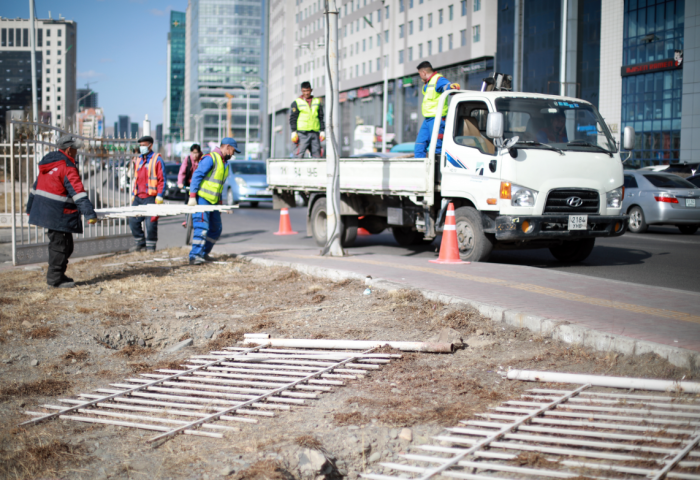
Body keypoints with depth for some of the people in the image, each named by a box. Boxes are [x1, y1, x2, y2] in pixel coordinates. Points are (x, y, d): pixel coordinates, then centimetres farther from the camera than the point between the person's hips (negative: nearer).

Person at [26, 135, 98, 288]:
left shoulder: (48, 163, 14)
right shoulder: (67, 168, -15)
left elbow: (36, 186, 21)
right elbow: (78, 192, -22)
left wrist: (30, 208, 30)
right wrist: (90, 214, -26)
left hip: (45, 210, 10)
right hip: (58, 214, -10)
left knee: (58, 244, 16)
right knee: (60, 245, -3)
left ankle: (56, 275, 22)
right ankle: (55, 278, 1)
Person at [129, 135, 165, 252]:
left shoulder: (156, 159, -2)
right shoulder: (138, 160, 19)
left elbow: (161, 179, -6)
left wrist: (159, 196, -12)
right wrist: (133, 194, 18)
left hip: (150, 197, -7)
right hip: (138, 197, 7)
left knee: (150, 222, -6)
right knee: (133, 221, 5)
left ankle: (150, 246, 5)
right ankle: (140, 243, 18)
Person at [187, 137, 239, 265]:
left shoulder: (224, 164, 18)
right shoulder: (210, 158, -11)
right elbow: (196, 176, -17)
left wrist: (220, 202, 17)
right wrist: (192, 196, -24)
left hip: (213, 201, 9)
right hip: (201, 199, -9)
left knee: (216, 229, 12)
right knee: (202, 227, -17)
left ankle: (203, 253, 23)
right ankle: (194, 256, -20)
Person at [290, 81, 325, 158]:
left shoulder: (317, 102, 15)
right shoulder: (296, 103, 5)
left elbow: (321, 118, 16)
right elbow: (293, 118, 1)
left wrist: (322, 131, 9)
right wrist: (293, 132, -7)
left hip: (315, 133, 4)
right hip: (302, 133, -4)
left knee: (317, 155, 1)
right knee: (299, 155, -12)